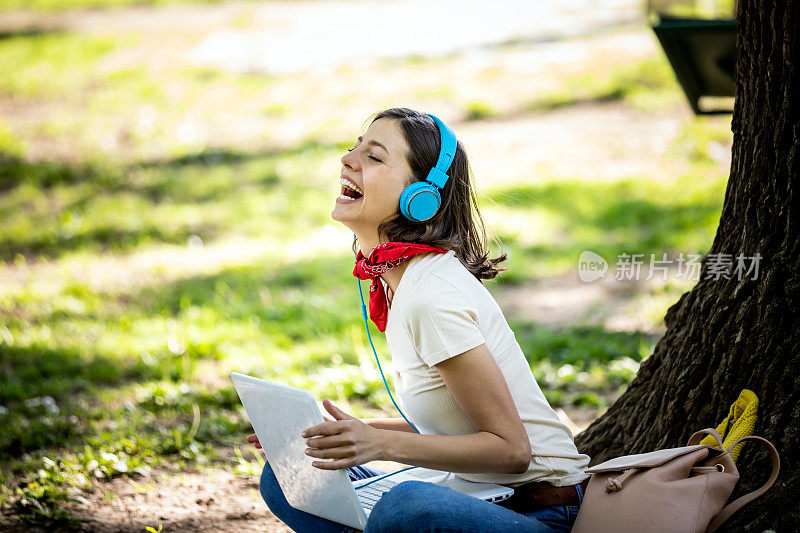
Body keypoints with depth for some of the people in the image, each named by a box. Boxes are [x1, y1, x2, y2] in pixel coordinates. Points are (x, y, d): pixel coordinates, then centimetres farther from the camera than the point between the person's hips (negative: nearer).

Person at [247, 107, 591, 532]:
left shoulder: (433, 295, -21)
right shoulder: (394, 281, 7)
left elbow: (511, 448, -20)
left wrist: (383, 443, -27)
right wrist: (351, 434, 3)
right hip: (478, 493, 9)